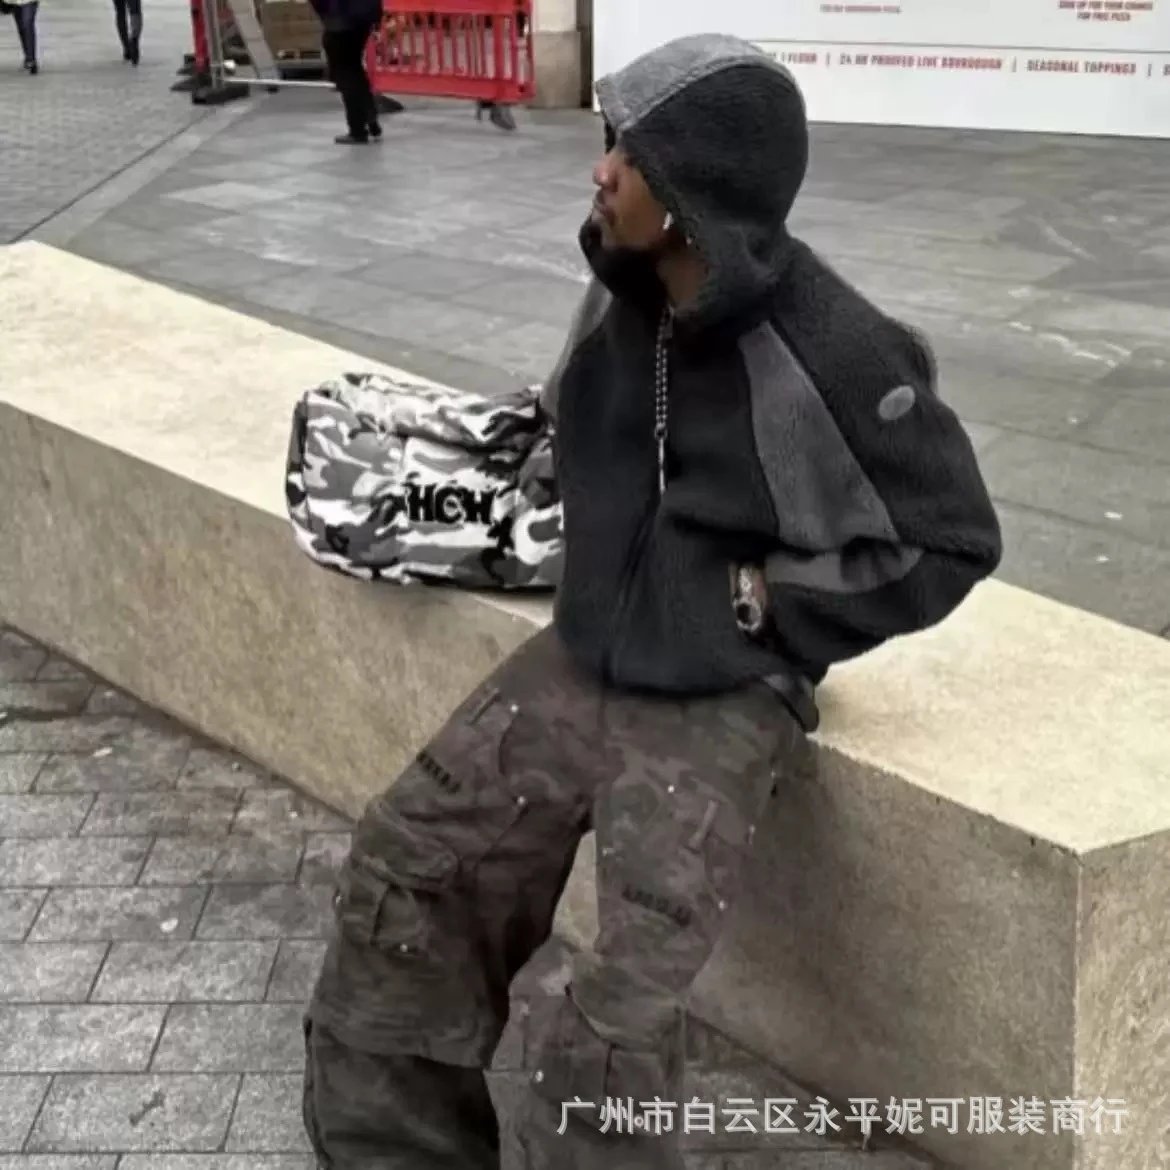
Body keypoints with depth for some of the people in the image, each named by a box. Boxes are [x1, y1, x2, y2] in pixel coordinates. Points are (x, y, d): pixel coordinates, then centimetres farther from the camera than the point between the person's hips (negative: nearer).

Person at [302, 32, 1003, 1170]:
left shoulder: (836, 352, -21)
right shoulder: (619, 290, -2)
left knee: (607, 1028, -15)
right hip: (580, 662, 7)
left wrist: (767, 602, -13)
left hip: (721, 706, -6)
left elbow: (951, 542, -11)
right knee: (401, 872, 7)